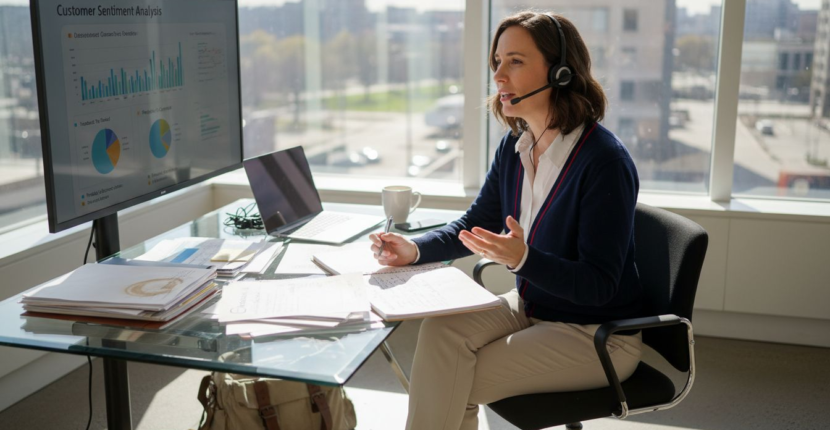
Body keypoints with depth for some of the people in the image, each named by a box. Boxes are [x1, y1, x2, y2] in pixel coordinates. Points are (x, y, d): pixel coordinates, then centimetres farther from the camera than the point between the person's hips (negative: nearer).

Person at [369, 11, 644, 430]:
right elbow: (476, 224, 9)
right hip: (531, 307, 7)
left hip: (596, 335, -6)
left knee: (455, 385, -15)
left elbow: (599, 286, -24)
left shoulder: (605, 162, -25)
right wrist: (414, 250, -9)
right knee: (440, 329, -18)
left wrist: (523, 259, -40)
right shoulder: (514, 147, -1)